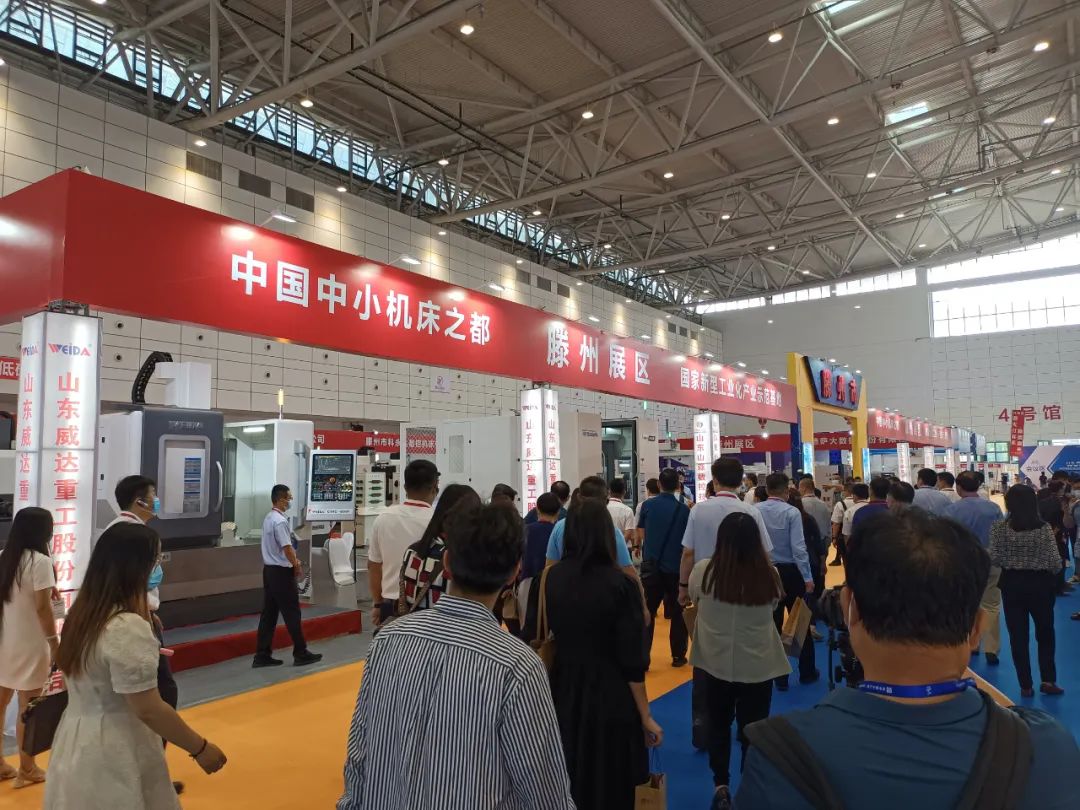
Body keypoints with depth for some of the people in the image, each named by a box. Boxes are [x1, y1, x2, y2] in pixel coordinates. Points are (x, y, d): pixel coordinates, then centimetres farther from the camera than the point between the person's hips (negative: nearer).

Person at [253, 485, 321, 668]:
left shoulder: (269, 518, 10)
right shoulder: (280, 521, -20)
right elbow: (287, 548, -20)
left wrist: (294, 560, 14)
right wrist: (297, 566, -6)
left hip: (269, 570, 9)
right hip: (282, 572, -9)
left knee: (269, 613, 11)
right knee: (291, 613, 0)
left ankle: (262, 656, 14)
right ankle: (301, 653, 9)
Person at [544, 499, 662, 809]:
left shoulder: (553, 578, -4)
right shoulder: (619, 584, -17)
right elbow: (631, 660, -16)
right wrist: (645, 717, -7)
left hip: (564, 692, 4)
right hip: (609, 696, -4)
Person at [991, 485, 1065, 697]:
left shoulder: (999, 528, -10)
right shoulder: (1044, 528, -12)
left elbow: (994, 559, -11)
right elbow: (1055, 563, -12)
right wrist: (1051, 576, 11)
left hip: (1012, 584, 0)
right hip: (1040, 584, 0)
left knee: (1018, 636, 9)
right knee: (1045, 633, 20)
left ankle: (1026, 685, 14)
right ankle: (1048, 680, 17)